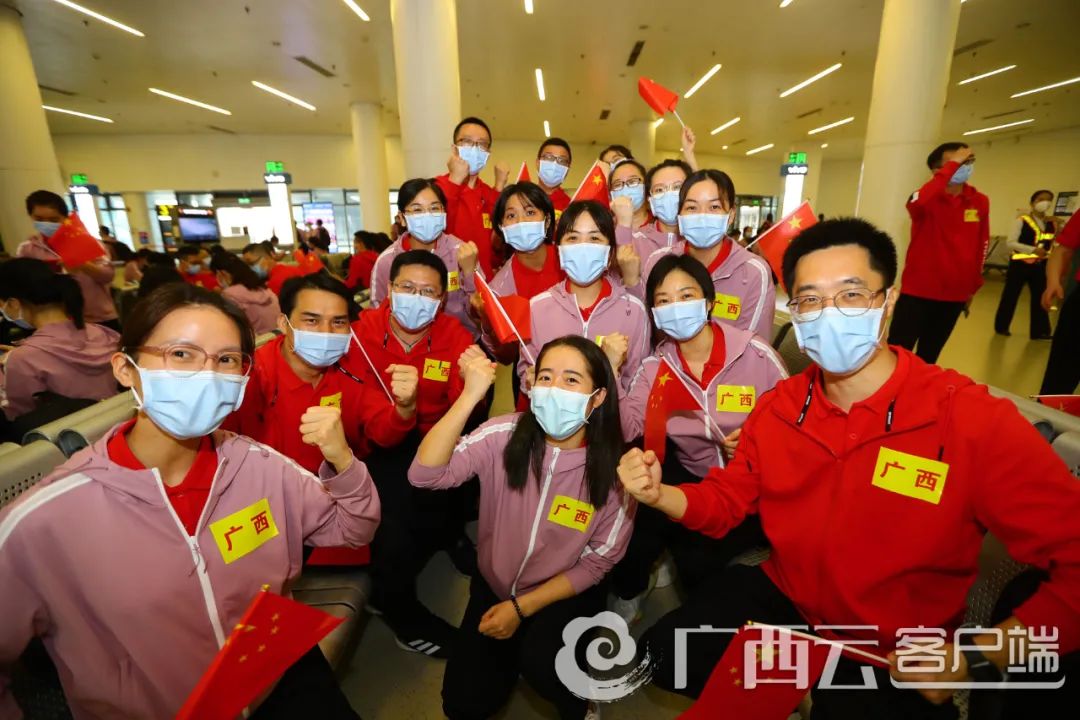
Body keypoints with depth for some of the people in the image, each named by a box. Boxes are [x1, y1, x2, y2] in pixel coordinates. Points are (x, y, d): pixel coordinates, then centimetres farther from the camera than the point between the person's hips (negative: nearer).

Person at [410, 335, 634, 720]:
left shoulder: (613, 470, -20)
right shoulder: (504, 436, -20)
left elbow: (597, 563, -11)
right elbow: (424, 474, -30)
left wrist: (522, 607, -14)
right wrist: (470, 396, -39)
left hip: (565, 593, -2)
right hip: (493, 584, 2)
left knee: (541, 662, -28)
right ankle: (513, 648, 32)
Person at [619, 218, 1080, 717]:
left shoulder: (976, 423, -21)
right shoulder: (778, 408, -7)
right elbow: (728, 500, -1)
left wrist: (975, 658, -20)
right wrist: (659, 493, -21)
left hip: (896, 661, -3)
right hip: (782, 600, 4)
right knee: (660, 655, 1)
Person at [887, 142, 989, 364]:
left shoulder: (980, 202, 6)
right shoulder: (928, 198, -8)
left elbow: (981, 246, 14)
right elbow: (917, 203, -35)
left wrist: (974, 286, 17)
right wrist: (953, 164, -27)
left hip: (955, 293, 5)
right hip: (917, 291, -5)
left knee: (928, 356, 16)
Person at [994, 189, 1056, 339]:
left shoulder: (1051, 223, 8)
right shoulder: (1022, 221, -8)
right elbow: (1010, 242, -14)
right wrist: (1033, 250, -21)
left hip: (1040, 266, 5)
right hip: (1020, 264, -5)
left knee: (1040, 298, 7)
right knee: (1010, 296, 3)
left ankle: (1039, 331, 15)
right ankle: (1001, 327, 16)